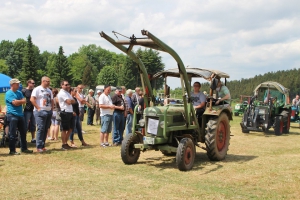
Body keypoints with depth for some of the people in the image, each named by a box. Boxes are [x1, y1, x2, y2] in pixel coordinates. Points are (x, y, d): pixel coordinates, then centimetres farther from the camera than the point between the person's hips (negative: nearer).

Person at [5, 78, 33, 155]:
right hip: (12, 115, -8)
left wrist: (18, 102, -12)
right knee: (12, 134, -3)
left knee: (23, 132, 11)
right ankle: (12, 150, 4)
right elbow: (15, 103, -17)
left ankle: (24, 148, 22)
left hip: (20, 115, 8)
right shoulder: (9, 93, -8)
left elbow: (24, 101, 5)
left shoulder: (19, 93, 16)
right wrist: (21, 101, 0)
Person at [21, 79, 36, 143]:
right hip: (27, 111, -6)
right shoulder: (24, 91, -7)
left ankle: (33, 138, 19)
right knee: (26, 125, -3)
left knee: (33, 125, 11)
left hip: (33, 110, 6)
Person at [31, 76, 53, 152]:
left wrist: (51, 108, 10)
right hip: (40, 112, -7)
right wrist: (38, 108, -15)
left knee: (46, 129, 7)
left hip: (49, 112, 7)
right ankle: (39, 147, -7)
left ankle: (42, 146, 14)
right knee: (41, 129, -10)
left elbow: (52, 100, 24)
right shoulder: (37, 89, -5)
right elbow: (32, 99, -13)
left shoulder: (49, 90, 18)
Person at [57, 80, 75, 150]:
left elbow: (73, 101, 21)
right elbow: (69, 102, -21)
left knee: (70, 129, 13)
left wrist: (72, 111, 10)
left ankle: (66, 143, 23)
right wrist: (72, 100, 1)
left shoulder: (67, 93, 19)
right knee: (64, 129, -2)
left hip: (70, 113, 9)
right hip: (65, 113, -9)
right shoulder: (62, 93, -12)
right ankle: (63, 145, 6)